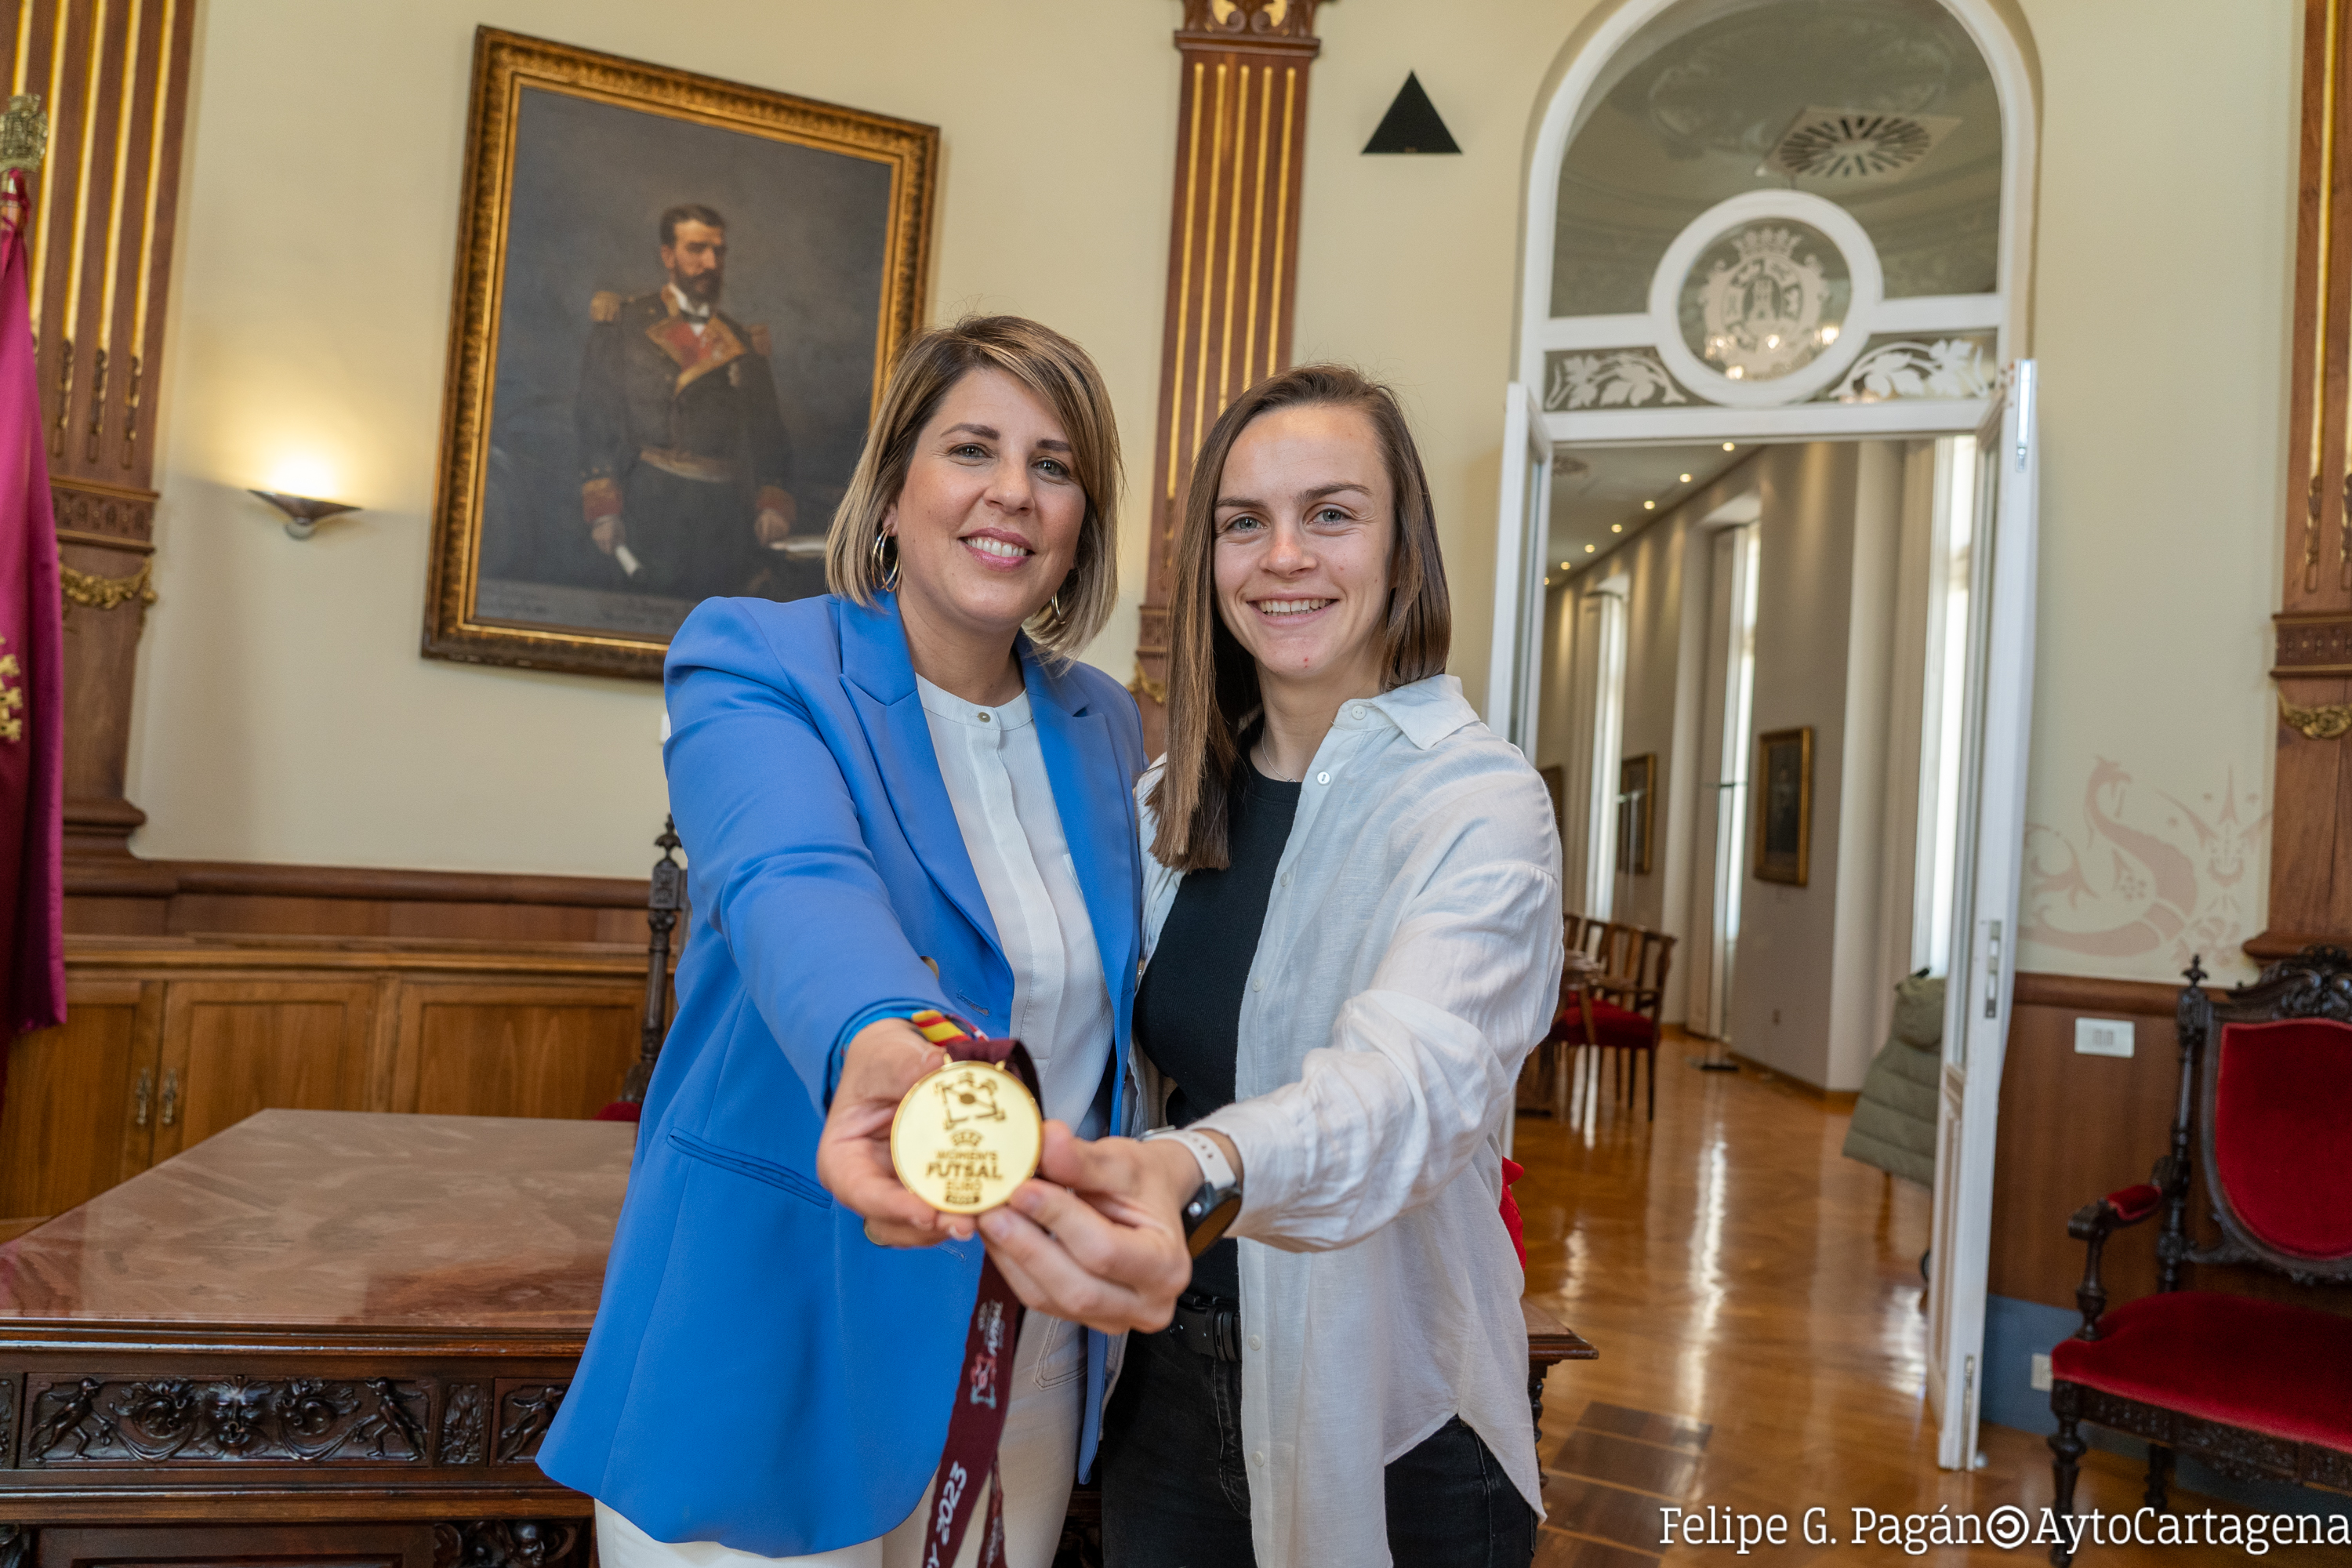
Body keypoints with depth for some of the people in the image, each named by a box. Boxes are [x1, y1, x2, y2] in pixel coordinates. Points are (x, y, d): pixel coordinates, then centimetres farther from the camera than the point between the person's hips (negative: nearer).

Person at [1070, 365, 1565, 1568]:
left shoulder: (1483, 803, -17)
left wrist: (1200, 1169, -53)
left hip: (1389, 1423, -4)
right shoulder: (1170, 797, 2)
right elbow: (1141, 1071, 9)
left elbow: (1421, 1074, -35)